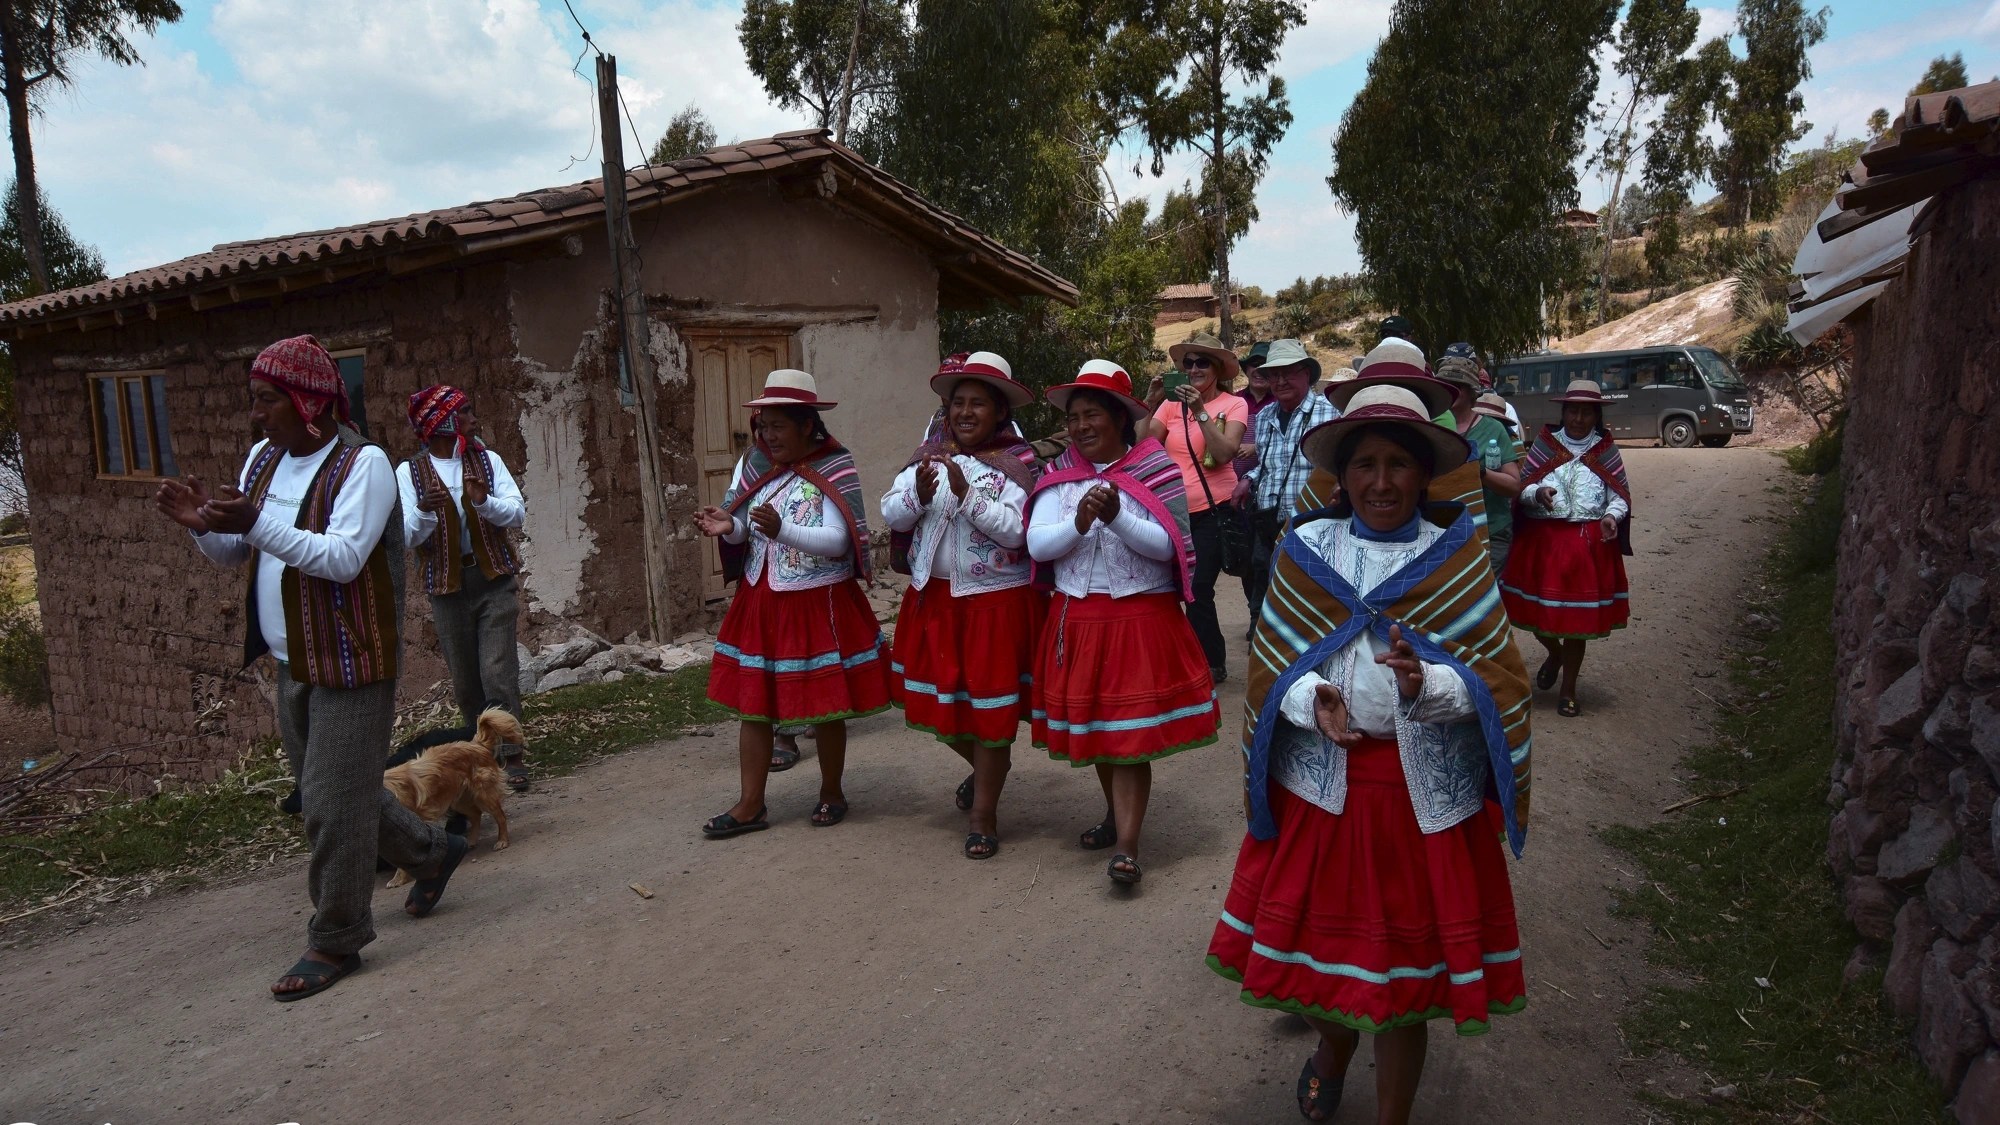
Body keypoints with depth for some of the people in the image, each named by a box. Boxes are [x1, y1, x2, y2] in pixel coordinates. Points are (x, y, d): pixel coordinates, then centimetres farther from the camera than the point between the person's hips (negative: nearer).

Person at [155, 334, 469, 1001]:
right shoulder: (264, 458, 9)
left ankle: (335, 942, 9)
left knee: (333, 804, -4)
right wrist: (202, 525, -9)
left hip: (350, 663, -8)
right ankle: (431, 852, 37)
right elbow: (234, 554, 12)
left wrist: (255, 523, -33)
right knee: (335, 792, 18)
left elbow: (344, 558, -24)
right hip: (292, 664, 8)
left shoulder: (363, 464, -14)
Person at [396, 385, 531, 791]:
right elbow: (408, 535, -7)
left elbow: (517, 512, -4)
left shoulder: (488, 460, 7)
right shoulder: (410, 472, 1)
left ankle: (512, 754, -4)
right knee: (465, 682, 7)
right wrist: (424, 510, -28)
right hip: (446, 586, 0)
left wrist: (483, 501, -24)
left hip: (493, 579, 0)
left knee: (498, 672, -10)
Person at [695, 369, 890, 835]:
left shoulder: (834, 471, -11)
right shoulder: (752, 464, 5)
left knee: (826, 706, 6)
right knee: (752, 703, 6)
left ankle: (831, 793, 27)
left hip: (820, 604, -5)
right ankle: (751, 805, 17)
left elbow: (838, 541, -19)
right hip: (760, 603, 5)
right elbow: (742, 532, 10)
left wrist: (781, 529, -32)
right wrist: (729, 526, -14)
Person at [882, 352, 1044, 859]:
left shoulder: (1019, 464, -8)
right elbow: (890, 514, -1)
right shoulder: (928, 456, 5)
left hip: (997, 603, -5)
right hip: (933, 598, 5)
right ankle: (986, 765, 46)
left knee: (989, 706, 3)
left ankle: (984, 814, 20)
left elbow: (1015, 530, -19)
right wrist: (918, 494, -20)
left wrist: (967, 495, -27)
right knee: (937, 701, 15)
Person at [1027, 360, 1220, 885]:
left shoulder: (1156, 471, -4)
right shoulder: (1060, 476, 4)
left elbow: (1166, 545, -12)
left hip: (1142, 618, -4)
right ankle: (1118, 813, 37)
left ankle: (1126, 846, -2)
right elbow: (1037, 544, -5)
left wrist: (1117, 516, -26)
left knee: (1131, 734, -5)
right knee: (1094, 726, 15)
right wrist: (1078, 523, -22)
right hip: (1077, 618, 4)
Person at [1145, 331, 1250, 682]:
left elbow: (1225, 452, -17)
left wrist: (1200, 411, -21)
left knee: (1199, 590, -6)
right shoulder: (1172, 403, 4)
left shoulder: (1234, 405, -2)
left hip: (1213, 510, -4)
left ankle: (1211, 663, 13)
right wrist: (1152, 400, -13)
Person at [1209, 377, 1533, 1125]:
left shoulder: (1457, 558, -1)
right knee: (1316, 936, 13)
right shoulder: (1304, 551, 1)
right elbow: (1271, 664, 0)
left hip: (1426, 789, -1)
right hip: (1318, 779, 1)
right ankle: (1334, 1042, 47)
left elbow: (1499, 679, -6)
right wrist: (1313, 702, -20)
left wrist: (1428, 684, -25)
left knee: (1405, 969, 8)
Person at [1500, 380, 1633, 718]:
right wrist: (1538, 493, -19)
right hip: (1541, 539, 1)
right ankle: (1555, 653, 39)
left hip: (1588, 542, -1)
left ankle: (1568, 690, 17)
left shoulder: (1605, 449, 4)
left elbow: (1620, 495, 4)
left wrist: (1612, 515, -17)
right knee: (1536, 610, 3)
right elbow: (1522, 487, 3)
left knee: (1578, 615, 2)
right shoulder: (1545, 443, 5)